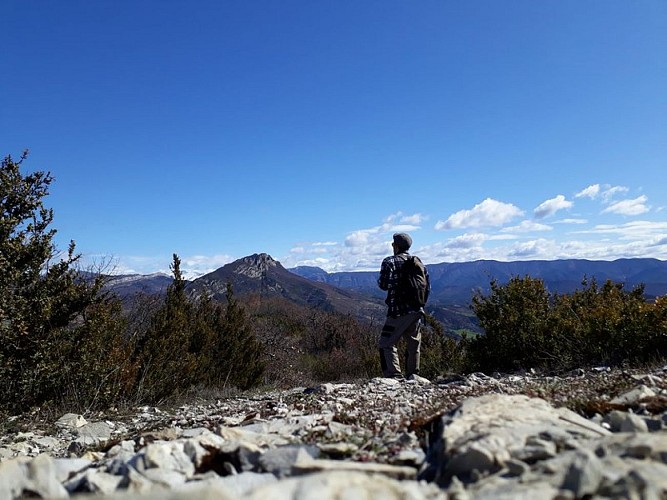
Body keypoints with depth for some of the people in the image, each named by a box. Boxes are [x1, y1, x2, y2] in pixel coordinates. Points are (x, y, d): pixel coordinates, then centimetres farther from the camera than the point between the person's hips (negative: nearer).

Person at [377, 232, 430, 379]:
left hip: (398, 311, -6)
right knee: (414, 344, 19)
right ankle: (413, 375, 26)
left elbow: (384, 284, -12)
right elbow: (427, 284, 11)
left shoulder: (390, 262, -6)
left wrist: (379, 281, 9)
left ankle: (394, 375, -11)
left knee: (386, 344, -1)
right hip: (417, 310, 6)